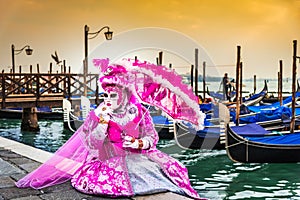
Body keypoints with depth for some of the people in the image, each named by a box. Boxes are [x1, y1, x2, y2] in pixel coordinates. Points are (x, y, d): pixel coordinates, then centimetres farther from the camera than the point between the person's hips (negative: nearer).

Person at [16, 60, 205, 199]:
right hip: (110, 161, -1)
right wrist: (104, 119, -19)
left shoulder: (139, 111, 1)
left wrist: (139, 143, -15)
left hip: (139, 156, 1)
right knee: (90, 180, -29)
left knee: (172, 166, -16)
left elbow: (152, 137, 6)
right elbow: (92, 145, -11)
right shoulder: (98, 115, -2)